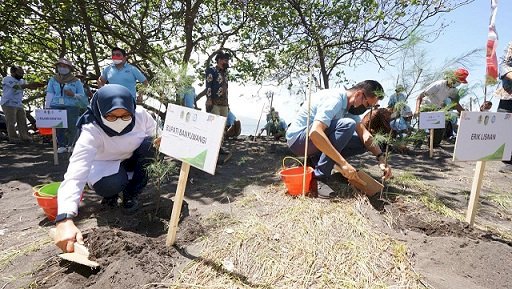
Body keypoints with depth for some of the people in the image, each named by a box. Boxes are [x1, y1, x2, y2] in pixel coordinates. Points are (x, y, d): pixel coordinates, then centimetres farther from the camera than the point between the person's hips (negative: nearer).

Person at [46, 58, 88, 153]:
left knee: (71, 126, -10)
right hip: (56, 106, 2)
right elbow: (49, 94, 12)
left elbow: (82, 96, 9)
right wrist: (47, 108, 4)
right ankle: (61, 145, 2)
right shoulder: (53, 80, 18)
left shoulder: (76, 81, 12)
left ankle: (71, 145, 5)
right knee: (58, 127, -5)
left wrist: (73, 95, -11)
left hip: (72, 106, -2)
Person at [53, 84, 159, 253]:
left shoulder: (140, 115, -26)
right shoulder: (91, 133, -35)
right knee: (110, 185, -37)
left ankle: (131, 194, -7)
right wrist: (65, 219, -60)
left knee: (151, 145, -28)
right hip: (104, 165, -3)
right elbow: (75, 175, -47)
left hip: (132, 160, 4)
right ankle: (110, 195, 5)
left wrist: (162, 141, -27)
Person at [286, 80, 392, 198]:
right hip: (297, 139, -9)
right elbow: (315, 133, -38)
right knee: (346, 125, -28)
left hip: (314, 141, 9)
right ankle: (317, 179, -26)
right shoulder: (334, 99, -24)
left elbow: (364, 133, 0)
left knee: (361, 143, 0)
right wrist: (343, 163, -39)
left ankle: (317, 163, 0)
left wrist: (381, 157, -15)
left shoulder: (351, 105, 5)